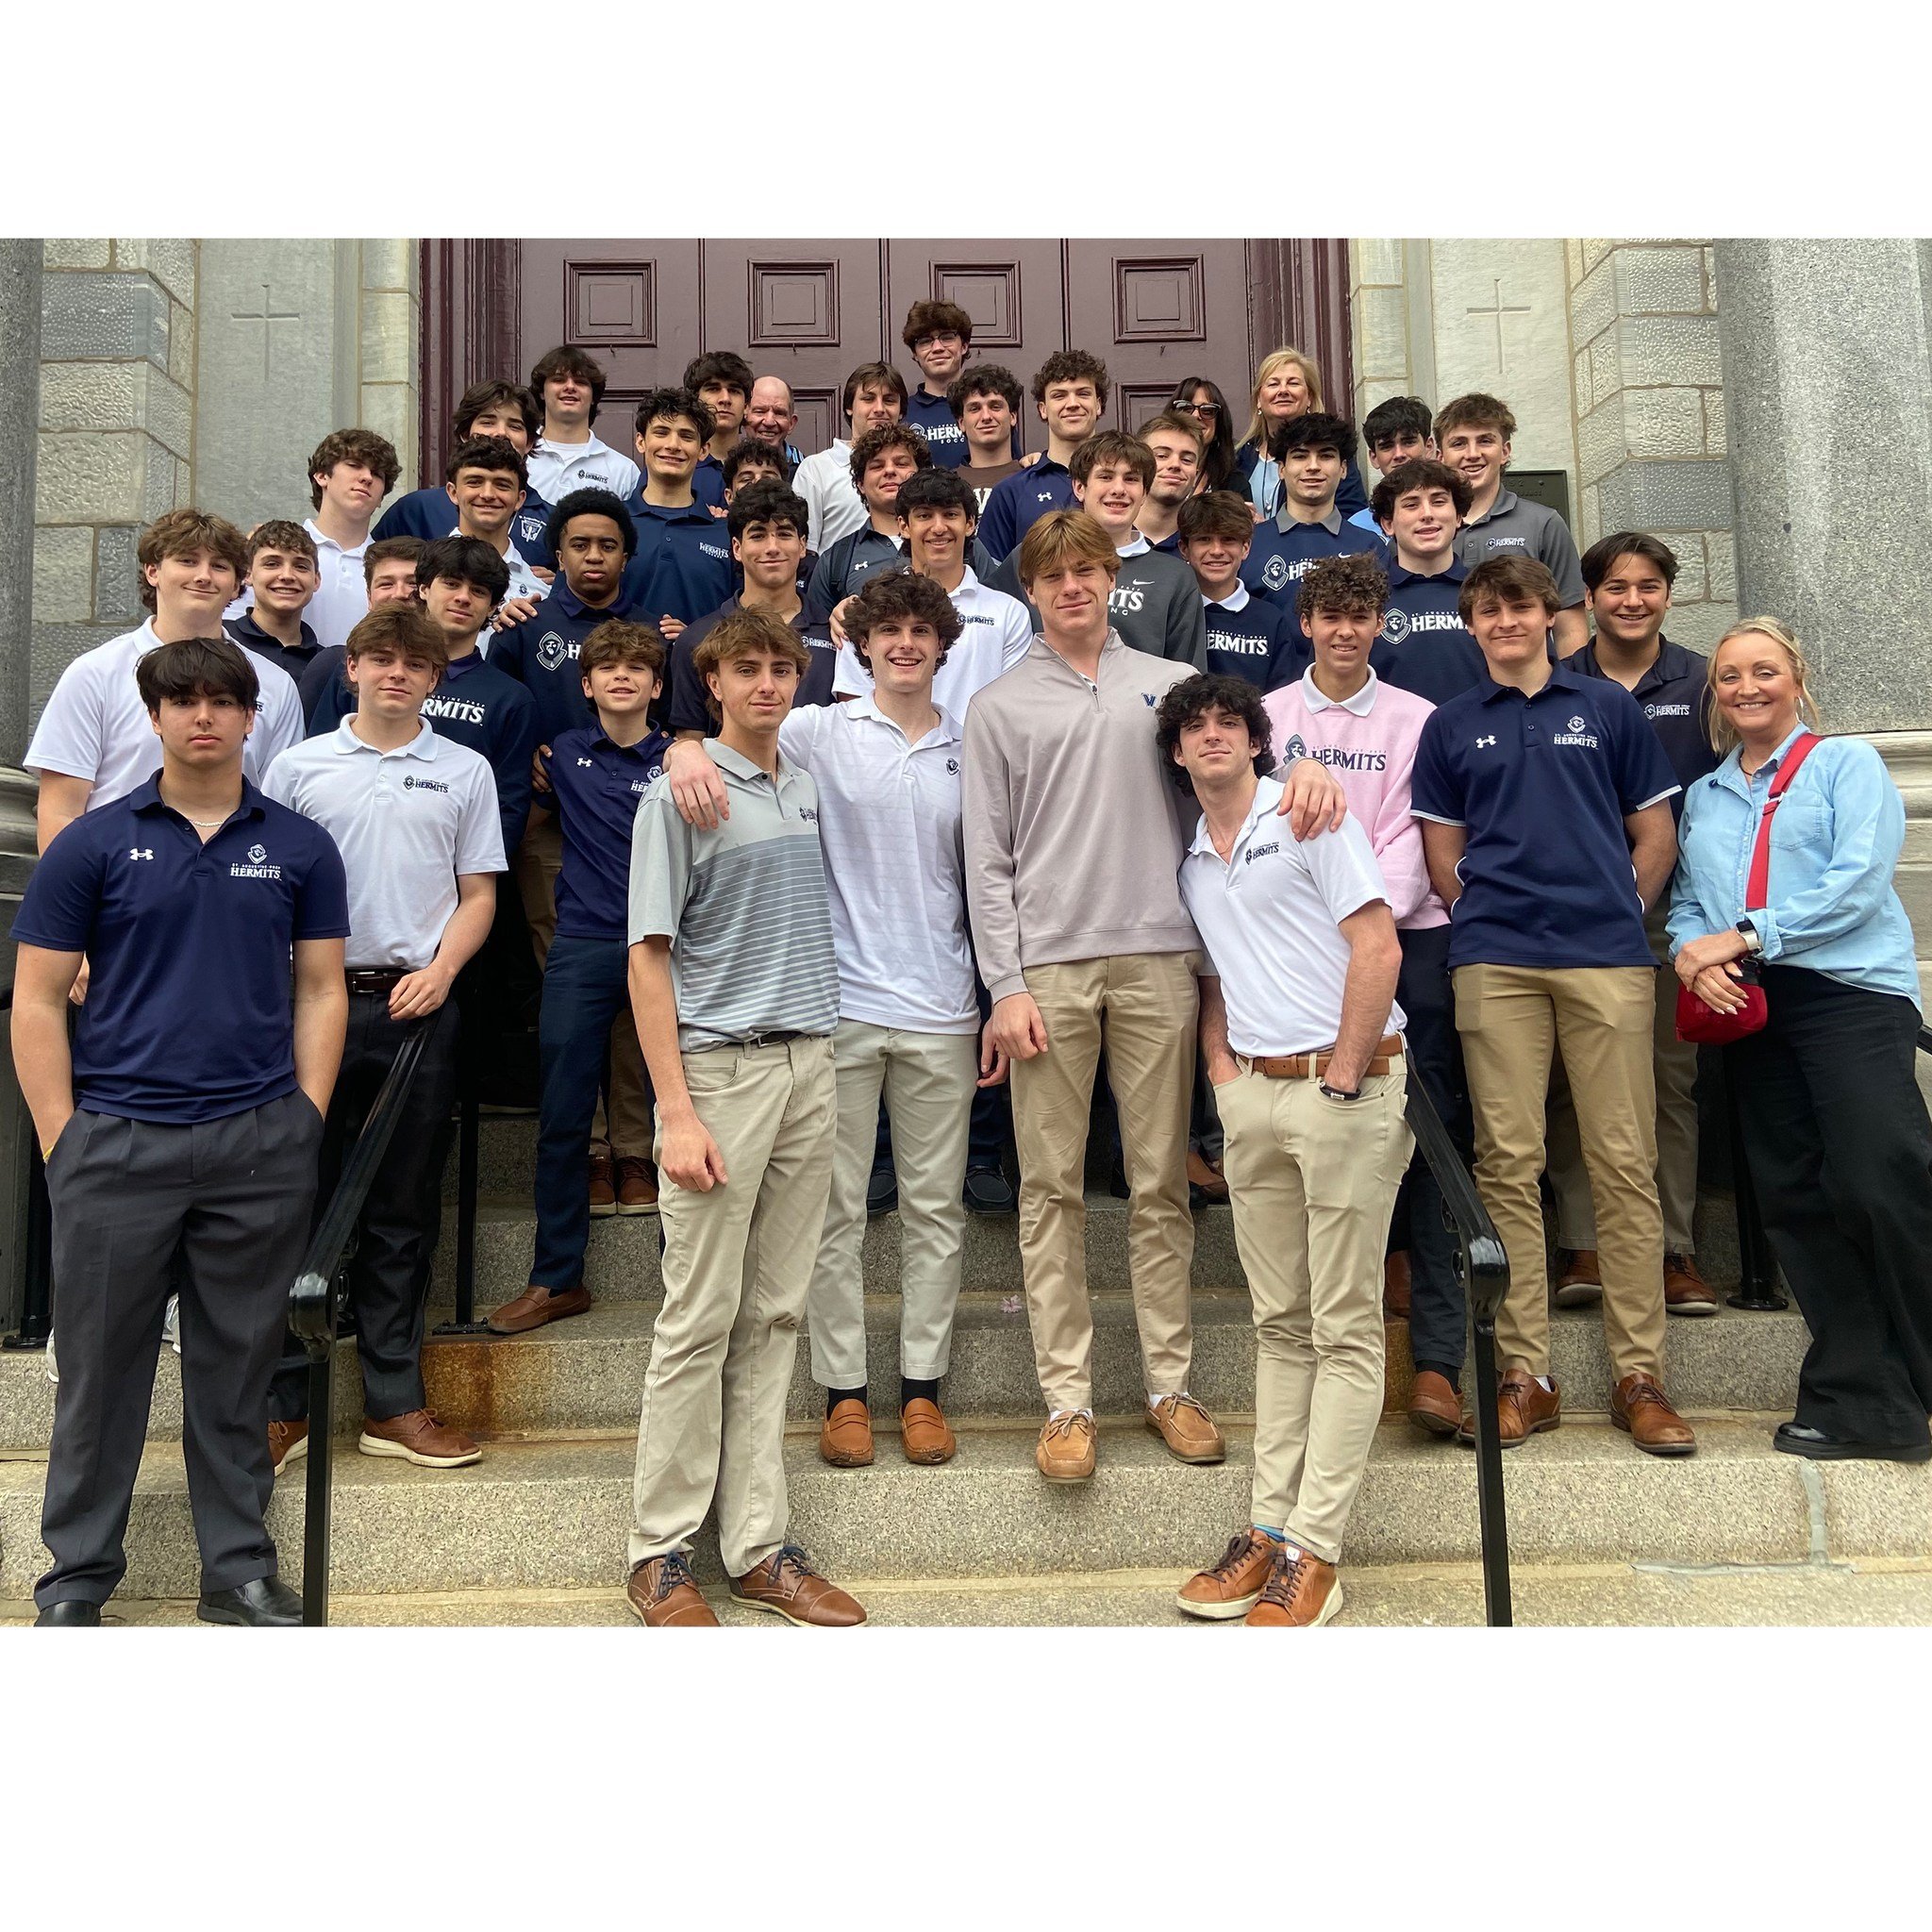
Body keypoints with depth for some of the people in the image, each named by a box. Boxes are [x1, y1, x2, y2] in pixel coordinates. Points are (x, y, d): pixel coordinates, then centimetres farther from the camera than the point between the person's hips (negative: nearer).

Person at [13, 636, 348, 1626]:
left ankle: (239, 1570, 23)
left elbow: (320, 991, 8)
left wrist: (305, 1123, 0)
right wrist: (62, 1140, -5)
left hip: (259, 1145, 1)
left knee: (237, 1370, 11)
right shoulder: (92, 844, 2)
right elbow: (38, 1000, 2)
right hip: (117, 1140, -1)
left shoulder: (300, 848, 6)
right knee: (102, 1368, 8)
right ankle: (77, 1576, 24)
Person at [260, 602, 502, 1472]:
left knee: (400, 1213, 7)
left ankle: (393, 1404, 15)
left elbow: (478, 893, 8)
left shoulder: (465, 772, 9)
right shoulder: (298, 766, 8)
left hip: (418, 1007, 1)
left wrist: (439, 971, -9)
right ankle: (283, 1403, 13)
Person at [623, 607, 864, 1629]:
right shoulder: (681, 792, -5)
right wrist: (677, 1114, -15)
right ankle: (661, 1551, 13)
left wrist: (821, 1064, 10)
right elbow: (647, 957, -8)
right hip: (721, 1066, -6)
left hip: (809, 1066, 6)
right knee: (701, 1319, -1)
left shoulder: (810, 787, 12)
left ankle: (757, 1546, 18)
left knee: (773, 1316, 9)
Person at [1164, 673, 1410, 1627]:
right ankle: (1268, 1526, 16)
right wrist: (1223, 1070, 7)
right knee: (1279, 1322, 10)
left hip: (1345, 1085, -7)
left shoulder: (1309, 817, -3)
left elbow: (1379, 948, -11)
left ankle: (1313, 1550, 0)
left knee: (1344, 1325, -2)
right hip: (1253, 1092, 7)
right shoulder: (1191, 863, 17)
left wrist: (1340, 1080, -12)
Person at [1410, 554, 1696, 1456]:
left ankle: (1639, 1375, 7)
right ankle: (1525, 1373, 8)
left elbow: (1655, 833, 13)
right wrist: (1489, 915, 3)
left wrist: (1619, 911, 4)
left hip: (1608, 957, 0)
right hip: (1494, 965, 1)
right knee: (1508, 1163, 0)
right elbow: (1442, 852, 14)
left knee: (1625, 1163, -1)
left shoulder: (1608, 706, 12)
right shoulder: (1450, 724, 13)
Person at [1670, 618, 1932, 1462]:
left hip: (1850, 991, -5)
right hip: (1748, 1008, 5)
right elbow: (1687, 903, 17)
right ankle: (1855, 1402, 11)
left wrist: (1747, 937, -13)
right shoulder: (1703, 796, 22)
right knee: (1794, 1199, 3)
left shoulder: (1846, 763, 6)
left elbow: (1859, 880, -7)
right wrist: (1693, 955, -6)